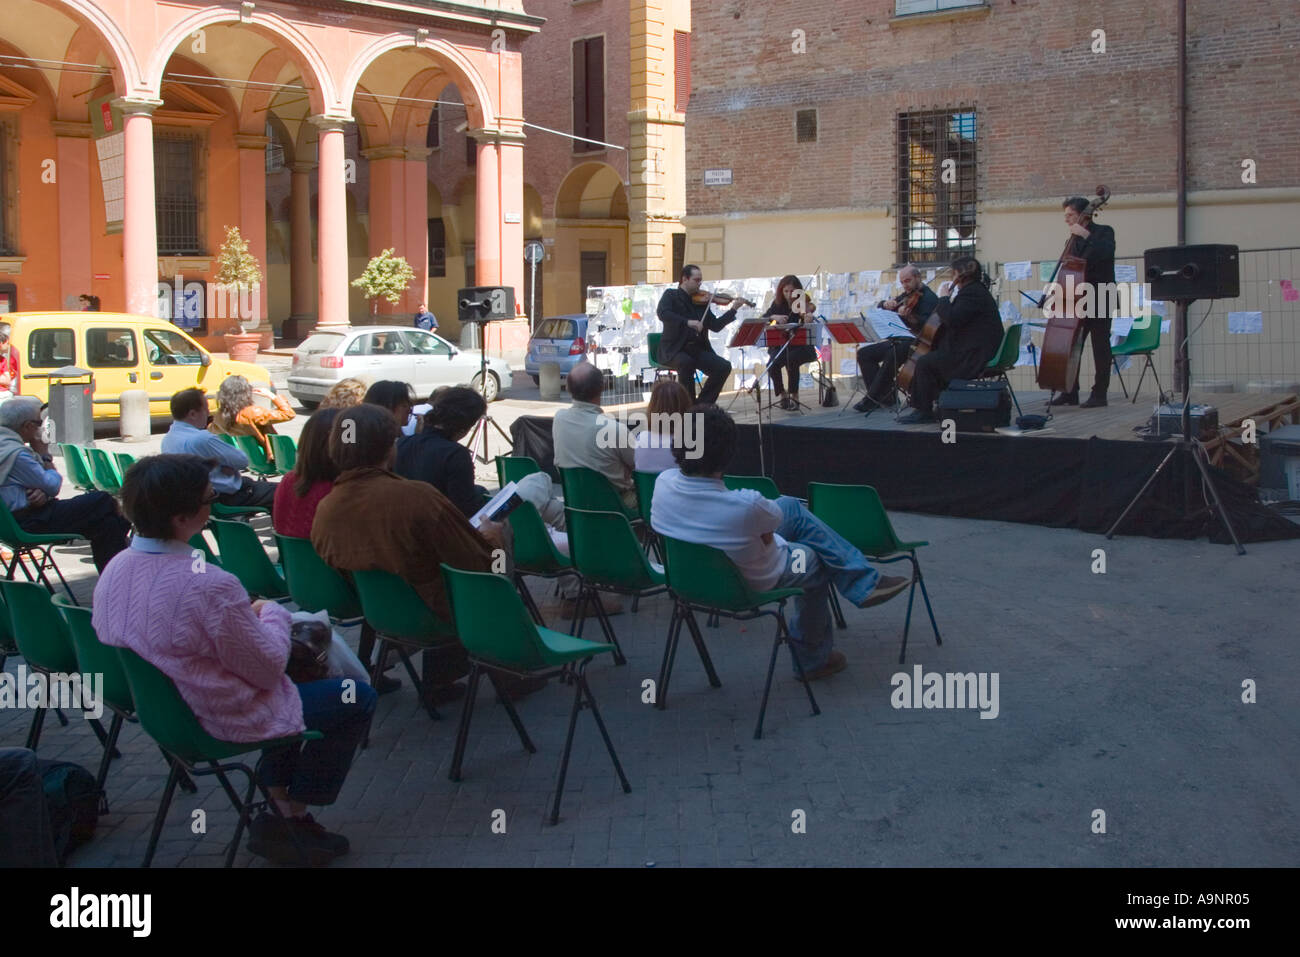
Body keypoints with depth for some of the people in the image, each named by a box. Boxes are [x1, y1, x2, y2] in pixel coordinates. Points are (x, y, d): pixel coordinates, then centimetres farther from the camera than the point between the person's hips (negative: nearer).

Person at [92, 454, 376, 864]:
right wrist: (273, 614, -2)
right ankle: (292, 819, 18)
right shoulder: (211, 587, -34)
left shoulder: (115, 569, -9)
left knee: (297, 683, 30)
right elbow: (269, 668, -21)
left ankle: (278, 799, 30)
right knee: (357, 697, 9)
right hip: (224, 720, -8)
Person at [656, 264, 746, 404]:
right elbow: (662, 313, -19)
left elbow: (715, 326, 10)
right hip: (674, 349, -5)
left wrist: (733, 309, 0)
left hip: (698, 348, 5)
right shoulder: (671, 295, 2)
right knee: (687, 362, -37)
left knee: (724, 367, -16)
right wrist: (688, 322, -30)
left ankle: (703, 404, -5)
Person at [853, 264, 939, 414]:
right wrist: (887, 304, 0)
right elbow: (879, 306, 23)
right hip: (899, 340, 9)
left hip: (916, 342, -9)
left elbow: (926, 324, -24)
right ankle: (885, 395, -10)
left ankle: (873, 399, -27)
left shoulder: (929, 298, -8)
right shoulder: (906, 296, 18)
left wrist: (908, 316, -41)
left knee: (892, 355, -37)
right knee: (864, 353, -5)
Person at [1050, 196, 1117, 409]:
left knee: (1100, 347, -2)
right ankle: (1070, 393, 10)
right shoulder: (1075, 239, 16)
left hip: (1099, 299, -7)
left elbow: (1107, 252, -23)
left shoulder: (1103, 232, -2)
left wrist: (1086, 235, -25)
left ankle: (1099, 394, 1)